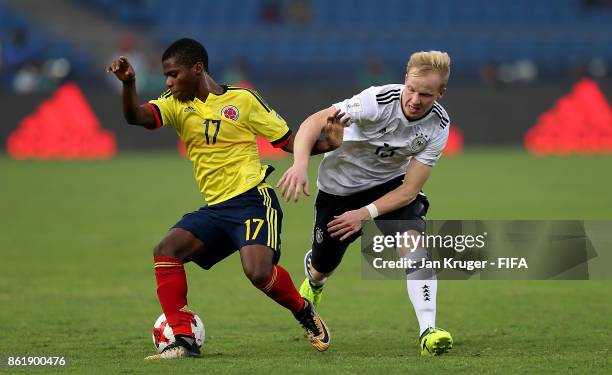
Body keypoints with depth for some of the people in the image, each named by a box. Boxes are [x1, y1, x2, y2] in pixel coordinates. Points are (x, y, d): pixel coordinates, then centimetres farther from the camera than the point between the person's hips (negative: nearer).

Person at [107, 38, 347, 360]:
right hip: (215, 209, 5)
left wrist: (325, 144, -15)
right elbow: (137, 117, -11)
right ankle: (183, 341, -10)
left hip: (252, 199, -5)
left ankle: (304, 312, 7)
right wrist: (128, 83, -31)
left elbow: (287, 141, 3)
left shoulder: (242, 100, -1)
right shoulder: (177, 104, 8)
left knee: (258, 272, -25)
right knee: (165, 251, -15)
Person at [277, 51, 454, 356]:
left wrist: (365, 214, -30)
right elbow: (316, 121, -38)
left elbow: (410, 189, -20)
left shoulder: (438, 125, -22)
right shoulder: (379, 101, -33)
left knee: (413, 238, -28)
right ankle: (312, 270, 53)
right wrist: (300, 164, -54)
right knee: (323, 269, 11)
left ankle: (428, 331, -31)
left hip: (390, 185, 1)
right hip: (339, 185, -1)